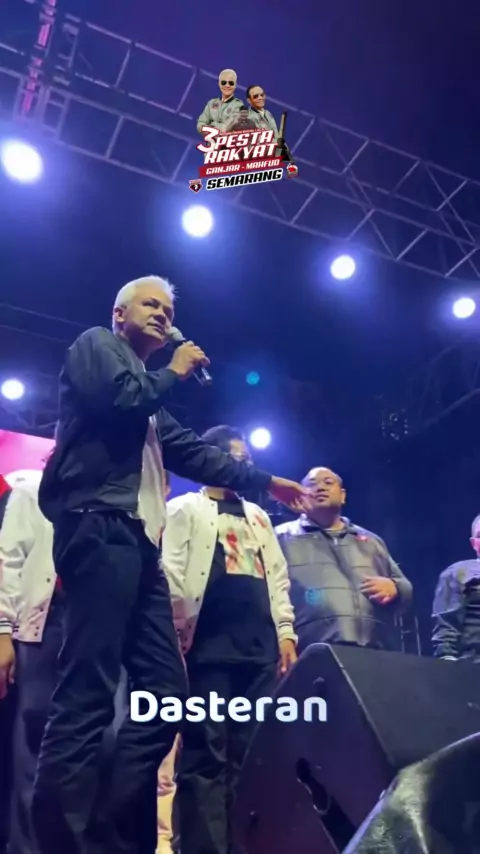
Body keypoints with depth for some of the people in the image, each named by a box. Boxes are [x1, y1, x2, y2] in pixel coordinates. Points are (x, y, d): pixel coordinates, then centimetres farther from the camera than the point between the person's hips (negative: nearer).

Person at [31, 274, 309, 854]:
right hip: (100, 530, -9)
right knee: (85, 696, -15)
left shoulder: (149, 392, 32)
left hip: (137, 543, 9)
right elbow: (118, 400, -10)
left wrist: (268, 482, 28)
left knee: (166, 693, 2)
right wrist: (172, 374, 8)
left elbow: (193, 454, 29)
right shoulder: (96, 345, 11)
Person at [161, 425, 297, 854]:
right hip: (210, 647, -5)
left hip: (260, 648, 5)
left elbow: (277, 576, 21)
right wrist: (178, 633, -9)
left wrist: (285, 632, 10)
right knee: (206, 753, -4)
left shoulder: (258, 516, 25)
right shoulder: (185, 509, 9)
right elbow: (171, 573, -1)